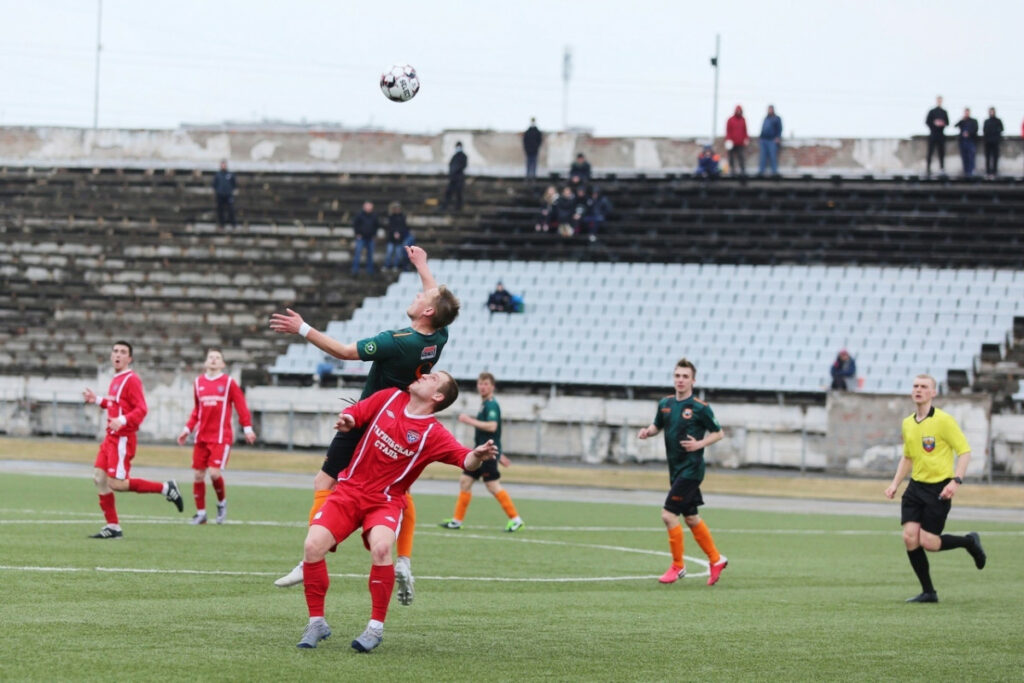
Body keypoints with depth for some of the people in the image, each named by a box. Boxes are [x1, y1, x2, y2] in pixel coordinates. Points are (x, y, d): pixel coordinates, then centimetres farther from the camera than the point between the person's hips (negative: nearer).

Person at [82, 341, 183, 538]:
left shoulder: (131, 379, -12)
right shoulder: (115, 379, 16)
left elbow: (141, 410, -19)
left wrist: (122, 421, -33)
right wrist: (97, 400, 21)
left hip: (123, 438, -9)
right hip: (111, 437, 9)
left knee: (116, 483, -12)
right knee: (99, 477, 3)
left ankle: (165, 488, 1)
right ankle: (112, 527, 9)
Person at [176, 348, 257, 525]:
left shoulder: (229, 383, -1)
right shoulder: (198, 383, 10)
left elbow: (241, 407, -1)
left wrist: (247, 428, -8)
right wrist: (187, 429, 14)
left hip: (221, 437, -4)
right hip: (202, 436, 4)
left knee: (214, 472, -17)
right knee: (197, 474, 2)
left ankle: (222, 502, 11)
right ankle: (201, 513, 14)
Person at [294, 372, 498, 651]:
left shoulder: (432, 434, -8)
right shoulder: (389, 398, 3)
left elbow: (465, 460, -20)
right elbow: (354, 413, 13)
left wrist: (478, 456, -43)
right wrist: (346, 421, -11)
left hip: (385, 500, -3)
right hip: (349, 490, 3)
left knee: (381, 547, -33)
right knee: (313, 545, -19)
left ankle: (376, 627, -17)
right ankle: (316, 622, -1)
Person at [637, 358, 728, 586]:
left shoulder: (700, 408, -11)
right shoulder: (665, 404, 6)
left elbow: (718, 433, -3)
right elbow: (657, 426, 20)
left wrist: (699, 444, -18)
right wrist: (647, 431, -2)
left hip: (691, 469, -7)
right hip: (675, 469, 7)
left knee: (669, 514, -13)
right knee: (691, 518, 15)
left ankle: (677, 566, 0)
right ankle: (716, 560, 30)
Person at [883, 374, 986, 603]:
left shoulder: (944, 420, -11)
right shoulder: (908, 424, 10)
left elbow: (964, 451, -11)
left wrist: (956, 481, -22)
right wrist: (895, 483, 12)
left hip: (939, 488, -6)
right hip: (916, 487, 6)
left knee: (927, 542, -10)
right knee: (910, 537, -7)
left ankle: (969, 542, 19)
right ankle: (928, 592, 6)